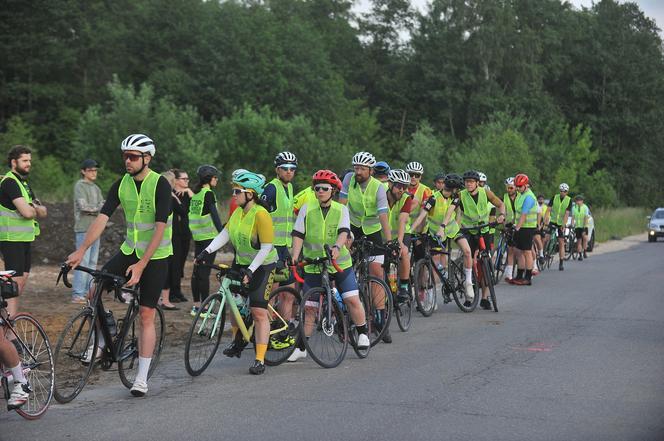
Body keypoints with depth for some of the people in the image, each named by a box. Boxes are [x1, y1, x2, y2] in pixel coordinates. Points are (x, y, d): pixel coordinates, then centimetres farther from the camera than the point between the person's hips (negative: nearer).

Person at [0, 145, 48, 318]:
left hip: (25, 239, 9)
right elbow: (26, 212, -26)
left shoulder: (24, 183, 17)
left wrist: (34, 207, -9)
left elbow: (43, 212, 13)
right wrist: (35, 209, -3)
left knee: (21, 284, 10)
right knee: (15, 284, -11)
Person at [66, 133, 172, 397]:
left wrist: (141, 264, -26)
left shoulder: (160, 184, -17)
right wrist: (81, 250, -18)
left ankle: (142, 378, 1)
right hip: (129, 251, 5)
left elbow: (160, 228, -21)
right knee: (95, 293, -9)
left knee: (146, 315, -5)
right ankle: (101, 341, 16)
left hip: (155, 256, -5)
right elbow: (102, 218, -6)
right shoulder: (121, 185, -1)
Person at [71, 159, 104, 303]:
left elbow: (104, 208, 10)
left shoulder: (96, 188, 19)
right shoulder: (80, 186, -4)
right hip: (84, 228, -8)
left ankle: (89, 292, 15)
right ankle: (77, 294, -10)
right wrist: (98, 207, -3)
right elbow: (83, 206, -15)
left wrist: (91, 209, -9)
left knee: (92, 262, 9)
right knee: (83, 261, -11)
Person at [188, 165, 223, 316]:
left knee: (197, 270, 10)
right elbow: (214, 215, -19)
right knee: (205, 271, -7)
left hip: (197, 236, 8)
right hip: (209, 236, -8)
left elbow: (191, 212, 18)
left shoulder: (195, 193, 11)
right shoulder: (208, 194, -13)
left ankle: (196, 305, 14)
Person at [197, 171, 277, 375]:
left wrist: (251, 270, -29)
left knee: (259, 311, -11)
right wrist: (207, 251, -14)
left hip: (262, 266, -8)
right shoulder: (238, 212, 1)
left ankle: (260, 360, -7)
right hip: (241, 263, 8)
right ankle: (238, 341, 37)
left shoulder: (260, 215, -22)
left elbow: (266, 248, -24)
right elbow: (225, 233, -2)